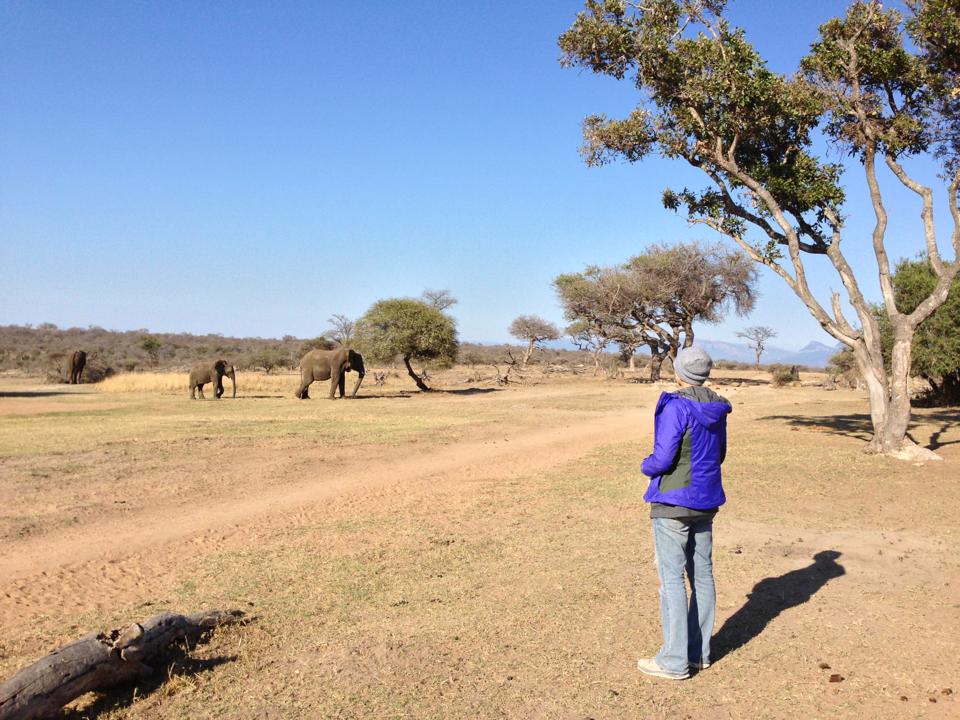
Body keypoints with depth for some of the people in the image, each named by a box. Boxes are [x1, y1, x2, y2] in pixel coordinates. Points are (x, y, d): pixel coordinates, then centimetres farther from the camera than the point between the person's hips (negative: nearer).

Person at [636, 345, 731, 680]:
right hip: (705, 501, 8)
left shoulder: (676, 407, -19)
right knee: (702, 575, 14)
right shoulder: (717, 409, 5)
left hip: (673, 503, -8)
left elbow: (662, 458, -20)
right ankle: (699, 652, 24)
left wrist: (646, 465, 0)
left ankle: (674, 660, 6)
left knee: (672, 579, -1)